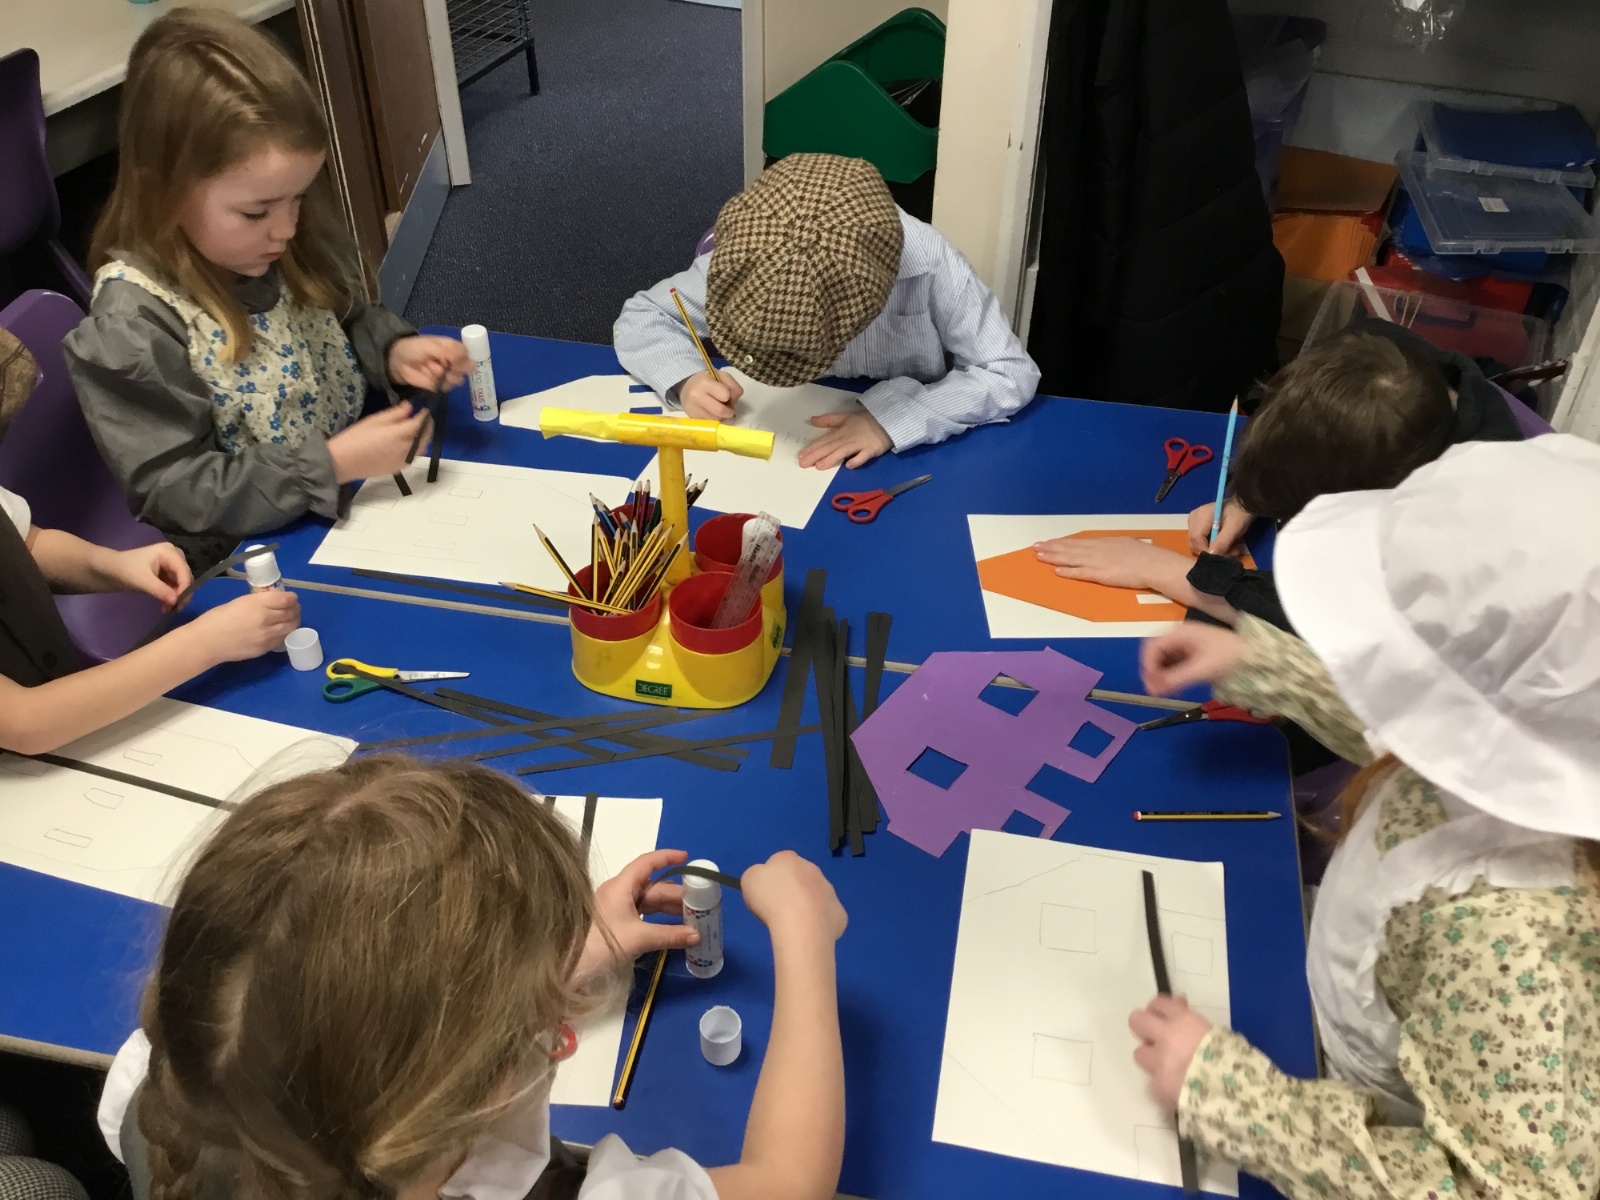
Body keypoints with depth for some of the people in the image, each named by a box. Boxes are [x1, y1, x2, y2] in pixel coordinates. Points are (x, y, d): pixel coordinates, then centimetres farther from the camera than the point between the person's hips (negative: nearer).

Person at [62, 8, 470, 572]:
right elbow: (174, 493, -21)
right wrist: (330, 464, -28)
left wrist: (393, 350, -8)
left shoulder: (285, 246, -5)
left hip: (362, 500, 7)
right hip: (256, 567, -6)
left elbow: (348, 318, 15)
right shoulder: (130, 326, -24)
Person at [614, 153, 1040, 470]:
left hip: (906, 464, -2)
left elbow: (1013, 373, -21)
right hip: (774, 456, 2)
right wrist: (686, 378, -28)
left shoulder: (927, 261, -26)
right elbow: (639, 318, -8)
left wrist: (892, 419, -33)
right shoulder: (747, 255, -19)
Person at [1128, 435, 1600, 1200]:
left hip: (1367, 1138, -6)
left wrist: (1223, 1095, -35)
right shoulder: (1532, 760, -19)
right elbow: (1403, 738, 4)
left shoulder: (1512, 935, -41)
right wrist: (1254, 662, 2)